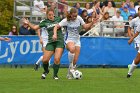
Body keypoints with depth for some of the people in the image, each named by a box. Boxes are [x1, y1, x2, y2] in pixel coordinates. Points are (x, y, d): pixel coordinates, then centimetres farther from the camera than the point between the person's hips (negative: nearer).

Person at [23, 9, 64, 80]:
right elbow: (35, 27, 9)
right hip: (50, 42, 2)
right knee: (45, 60, -6)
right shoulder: (45, 22, 7)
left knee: (57, 59, -18)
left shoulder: (58, 19, 6)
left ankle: (55, 75, 2)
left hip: (59, 41, -2)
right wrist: (28, 23, -2)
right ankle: (46, 71, 27)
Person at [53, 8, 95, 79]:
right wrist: (55, 34, -26)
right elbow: (56, 26, -8)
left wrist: (92, 22, -4)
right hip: (69, 39, -4)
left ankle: (69, 73, 21)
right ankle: (71, 65, -20)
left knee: (75, 60, -1)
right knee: (72, 49, -40)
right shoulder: (66, 21, -10)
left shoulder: (79, 19, -1)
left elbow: (85, 26, 11)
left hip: (77, 40, 4)